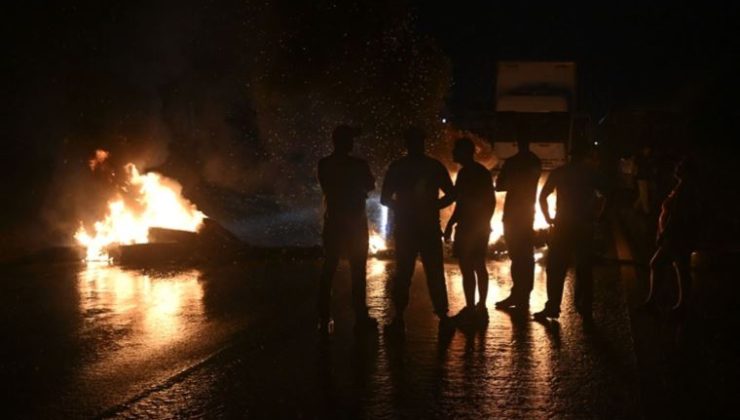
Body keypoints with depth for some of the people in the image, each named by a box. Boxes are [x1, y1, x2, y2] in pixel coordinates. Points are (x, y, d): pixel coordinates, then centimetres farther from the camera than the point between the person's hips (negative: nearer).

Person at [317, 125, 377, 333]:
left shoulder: (324, 165, -1)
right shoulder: (358, 164, -13)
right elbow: (370, 185, 2)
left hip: (332, 222, 4)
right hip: (355, 222, -4)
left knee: (328, 270, 6)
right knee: (357, 271, 3)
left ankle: (324, 318, 5)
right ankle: (360, 317, 3)